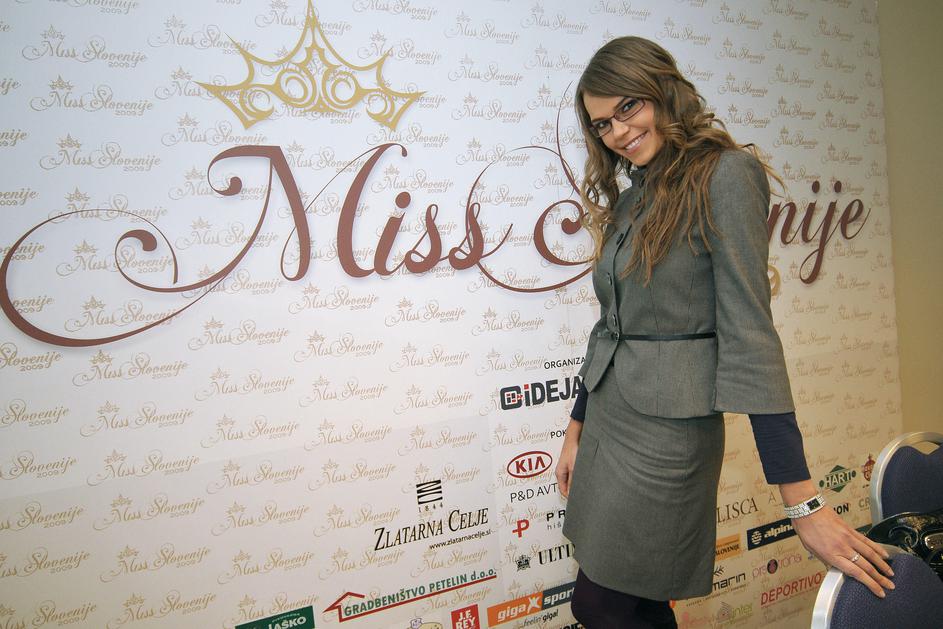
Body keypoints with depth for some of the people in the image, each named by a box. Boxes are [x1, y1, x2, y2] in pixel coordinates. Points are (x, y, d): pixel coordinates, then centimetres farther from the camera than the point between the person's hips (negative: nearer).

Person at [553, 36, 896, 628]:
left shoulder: (724, 176, -12)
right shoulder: (628, 202, 11)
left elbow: (748, 333, -19)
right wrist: (576, 430, 18)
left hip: (667, 431, -7)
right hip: (606, 419, 8)